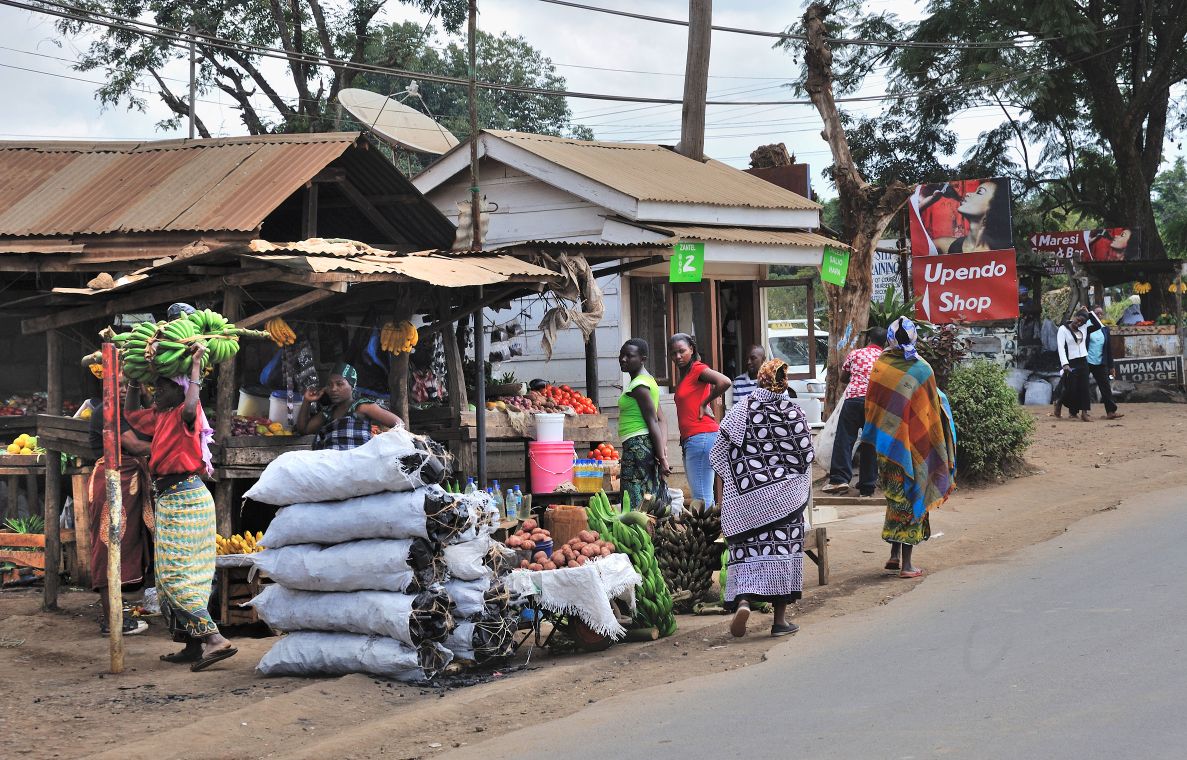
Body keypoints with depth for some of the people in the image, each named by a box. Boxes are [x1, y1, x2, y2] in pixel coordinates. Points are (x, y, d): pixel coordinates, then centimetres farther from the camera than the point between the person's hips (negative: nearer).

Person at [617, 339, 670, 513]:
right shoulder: (647, 380, 19)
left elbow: (653, 422, -17)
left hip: (637, 446, -10)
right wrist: (663, 448, 5)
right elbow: (659, 420, 15)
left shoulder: (639, 386, -12)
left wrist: (662, 458, -20)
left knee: (635, 505, -12)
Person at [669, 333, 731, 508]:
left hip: (701, 436, -10)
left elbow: (725, 382, -22)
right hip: (689, 440, 10)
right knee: (699, 495, 10)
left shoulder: (698, 369, -7)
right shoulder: (684, 374, 20)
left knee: (702, 497, -13)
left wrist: (704, 404, -11)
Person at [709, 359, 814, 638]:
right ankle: (780, 618, 6)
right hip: (786, 498, 0)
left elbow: (720, 453, -1)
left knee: (746, 548, 6)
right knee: (783, 548, 6)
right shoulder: (795, 414, -1)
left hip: (745, 497, 0)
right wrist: (801, 491, 18)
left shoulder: (740, 411, -3)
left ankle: (743, 599, -19)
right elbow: (806, 457, 2)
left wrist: (725, 493, 11)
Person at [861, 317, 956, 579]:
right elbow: (931, 410, -6)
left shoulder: (880, 365, -4)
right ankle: (906, 564, 4)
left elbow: (871, 405, 4)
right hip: (912, 446, -3)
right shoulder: (921, 369, -12)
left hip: (886, 446, 3)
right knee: (911, 498, 4)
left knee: (895, 496, 19)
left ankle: (894, 554, 22)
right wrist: (939, 447, 6)